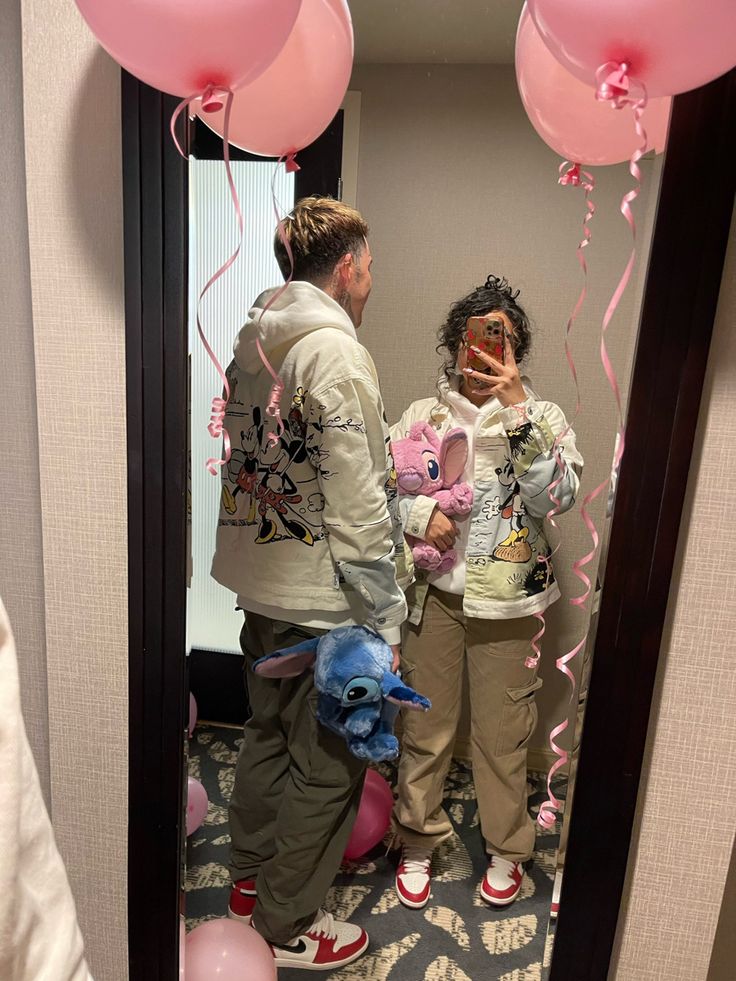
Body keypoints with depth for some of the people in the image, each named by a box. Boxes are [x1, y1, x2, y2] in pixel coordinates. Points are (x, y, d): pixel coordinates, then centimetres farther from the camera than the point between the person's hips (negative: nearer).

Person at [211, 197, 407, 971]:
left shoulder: (251, 340, 8)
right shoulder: (336, 352, -18)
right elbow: (356, 505, -22)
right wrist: (383, 621, -15)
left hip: (258, 581, 9)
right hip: (322, 597, -9)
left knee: (268, 733, 24)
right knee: (327, 765, 10)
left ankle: (251, 878, 45)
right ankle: (287, 927, 30)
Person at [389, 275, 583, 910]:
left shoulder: (543, 418, 2)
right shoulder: (423, 416, 4)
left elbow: (557, 496, -14)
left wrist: (518, 407, -19)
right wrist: (420, 512, -17)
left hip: (509, 600, 0)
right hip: (435, 592, 1)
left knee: (503, 732, 11)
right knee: (426, 726, 11)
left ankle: (507, 848, 37)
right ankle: (419, 844, 34)